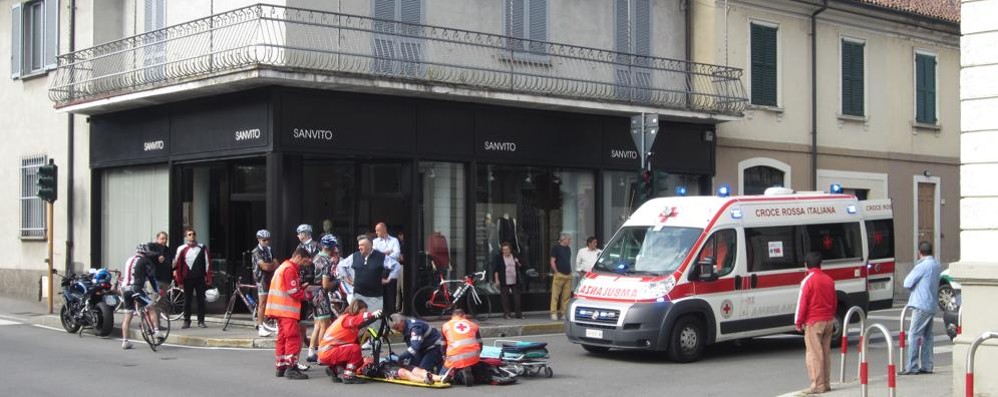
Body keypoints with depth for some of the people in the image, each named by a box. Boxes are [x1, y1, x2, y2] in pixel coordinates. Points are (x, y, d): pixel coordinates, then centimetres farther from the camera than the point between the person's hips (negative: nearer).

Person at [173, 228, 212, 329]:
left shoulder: (202, 248, 4)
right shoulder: (182, 249, 0)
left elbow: (207, 263, 4)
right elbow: (178, 265, 1)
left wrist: (208, 278, -1)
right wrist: (180, 280, -1)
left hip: (200, 278, 1)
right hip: (187, 279, -1)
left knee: (201, 300, 3)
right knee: (187, 300, 5)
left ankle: (201, 321, 8)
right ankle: (186, 321, 11)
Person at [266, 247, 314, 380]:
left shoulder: (284, 267, 20)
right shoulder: (290, 269, -13)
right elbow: (294, 292, -18)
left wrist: (304, 287, 6)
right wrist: (307, 295, -4)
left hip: (280, 309, 11)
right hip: (287, 309, -11)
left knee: (283, 337, 14)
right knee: (293, 338, -11)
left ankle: (281, 367, 19)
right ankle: (291, 368, -15)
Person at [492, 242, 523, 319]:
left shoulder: (515, 257, 10)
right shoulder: (498, 258, -1)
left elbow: (520, 267, 19)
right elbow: (495, 270, -3)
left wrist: (519, 264, -4)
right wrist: (497, 280, -9)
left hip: (514, 282, 3)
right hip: (504, 282, -3)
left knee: (517, 297, 2)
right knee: (505, 298, -1)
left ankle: (519, 314, 8)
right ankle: (506, 314, 6)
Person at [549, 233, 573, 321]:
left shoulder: (568, 249, 18)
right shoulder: (556, 248, -3)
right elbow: (552, 262, -6)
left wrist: (570, 272, 15)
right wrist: (556, 272, -10)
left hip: (568, 275, 7)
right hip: (559, 275, -7)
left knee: (566, 296, 5)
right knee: (555, 295, -6)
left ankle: (564, 313, 10)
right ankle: (554, 313, -5)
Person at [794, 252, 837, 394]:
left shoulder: (808, 281, -12)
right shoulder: (829, 280, 8)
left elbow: (802, 302, -12)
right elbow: (834, 302, 15)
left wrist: (798, 322, -5)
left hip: (813, 322, -7)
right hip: (829, 321, 7)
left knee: (814, 354, -4)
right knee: (825, 353, 13)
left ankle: (818, 385, -6)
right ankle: (825, 383, 17)